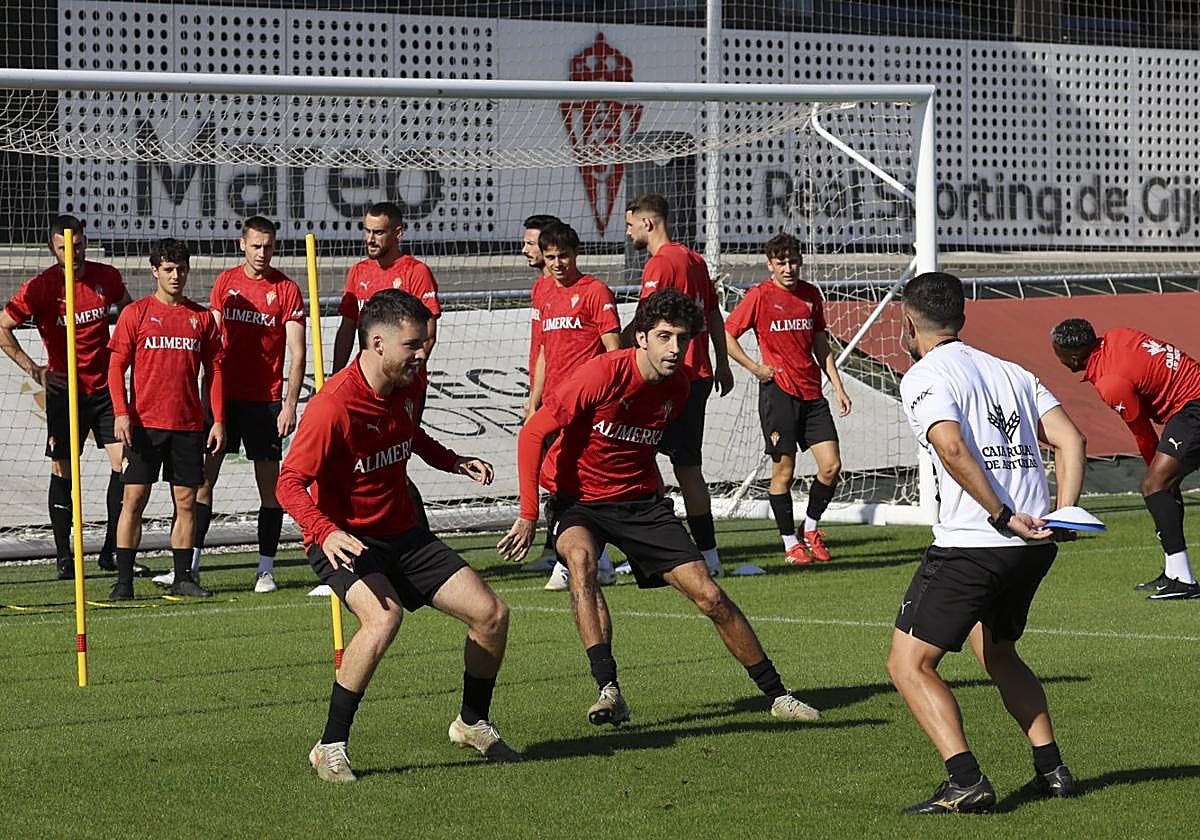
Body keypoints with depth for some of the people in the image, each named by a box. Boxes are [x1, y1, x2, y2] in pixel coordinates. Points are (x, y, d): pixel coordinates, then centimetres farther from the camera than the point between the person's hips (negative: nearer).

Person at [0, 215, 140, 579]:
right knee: (63, 472, 1)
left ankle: (113, 550, 5)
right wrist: (34, 370, -9)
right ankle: (64, 557, 10)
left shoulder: (106, 277, 1)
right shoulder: (41, 287, -10)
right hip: (64, 390, -3)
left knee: (124, 463, -5)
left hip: (106, 387, 3)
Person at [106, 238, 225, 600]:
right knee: (134, 499, -4)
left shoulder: (202, 317, 9)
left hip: (189, 424, 3)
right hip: (144, 424, -3)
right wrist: (121, 413, -10)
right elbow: (116, 366, 1)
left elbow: (214, 369, 12)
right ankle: (123, 580, -2)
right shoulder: (136, 313, 2)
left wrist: (219, 420, 5)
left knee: (186, 502, 4)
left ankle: (182, 578, 11)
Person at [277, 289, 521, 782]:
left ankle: (473, 723, 29)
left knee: (491, 614, 2)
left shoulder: (410, 384, -1)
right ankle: (331, 748, -23)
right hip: (344, 541, -7)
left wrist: (451, 461, 9)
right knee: (383, 615, -35)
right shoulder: (333, 407, -25)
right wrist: (325, 532, -41)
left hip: (402, 533, 7)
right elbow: (290, 483, -25)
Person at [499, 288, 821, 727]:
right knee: (580, 556, -37)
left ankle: (775, 694, 11)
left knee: (710, 596, -4)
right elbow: (534, 433, -19)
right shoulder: (602, 374, -22)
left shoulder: (678, 385, -3)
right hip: (578, 498, -4)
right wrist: (529, 515, -21)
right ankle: (609, 690, -41)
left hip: (641, 501, 4)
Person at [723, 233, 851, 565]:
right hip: (779, 392, -5)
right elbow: (726, 334, -2)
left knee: (831, 465, -2)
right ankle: (790, 543, 11)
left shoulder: (811, 294, 10)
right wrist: (755, 368, -7)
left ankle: (811, 529, 19)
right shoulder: (760, 296, -5)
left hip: (812, 393, 5)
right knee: (784, 470, -1)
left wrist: (838, 387, 12)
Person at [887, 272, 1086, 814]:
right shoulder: (1011, 372, 18)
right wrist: (1063, 515, 2)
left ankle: (966, 783, -14)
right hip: (1034, 546, 8)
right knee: (997, 652, 29)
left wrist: (1004, 516, -16)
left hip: (970, 544, -8)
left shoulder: (923, 376, -3)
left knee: (909, 663, -1)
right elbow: (1070, 440, 9)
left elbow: (953, 448, -20)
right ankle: (1051, 769, 22)